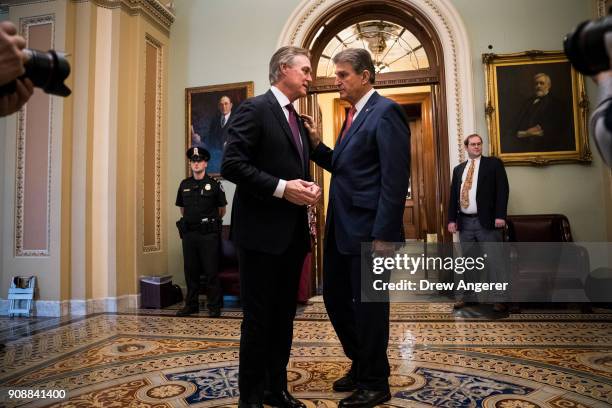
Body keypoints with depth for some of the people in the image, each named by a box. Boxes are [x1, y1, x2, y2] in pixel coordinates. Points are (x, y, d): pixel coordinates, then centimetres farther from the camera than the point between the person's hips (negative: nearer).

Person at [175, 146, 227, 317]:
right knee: (190, 271, 10)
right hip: (189, 233, 4)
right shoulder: (184, 185, 9)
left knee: (211, 271, 0)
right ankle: (191, 305, 21)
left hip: (208, 234, -4)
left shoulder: (214, 184, -3)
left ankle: (214, 306, 9)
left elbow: (222, 210, 6)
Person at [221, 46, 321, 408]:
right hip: (261, 231, -8)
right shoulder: (254, 109, -7)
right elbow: (232, 165, -16)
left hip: (293, 233, 8)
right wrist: (281, 188, -20)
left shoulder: (298, 122, 18)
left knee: (284, 316, 14)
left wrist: (309, 189, 1)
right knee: (258, 317, 3)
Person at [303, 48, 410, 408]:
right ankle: (361, 364, 36)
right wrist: (317, 145, 5)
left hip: (367, 230, -9)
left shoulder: (385, 111, -11)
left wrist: (384, 235, -21)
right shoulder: (354, 116, 17)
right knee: (335, 298, 16)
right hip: (342, 229, 9)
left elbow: (396, 178, -18)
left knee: (369, 305, 4)